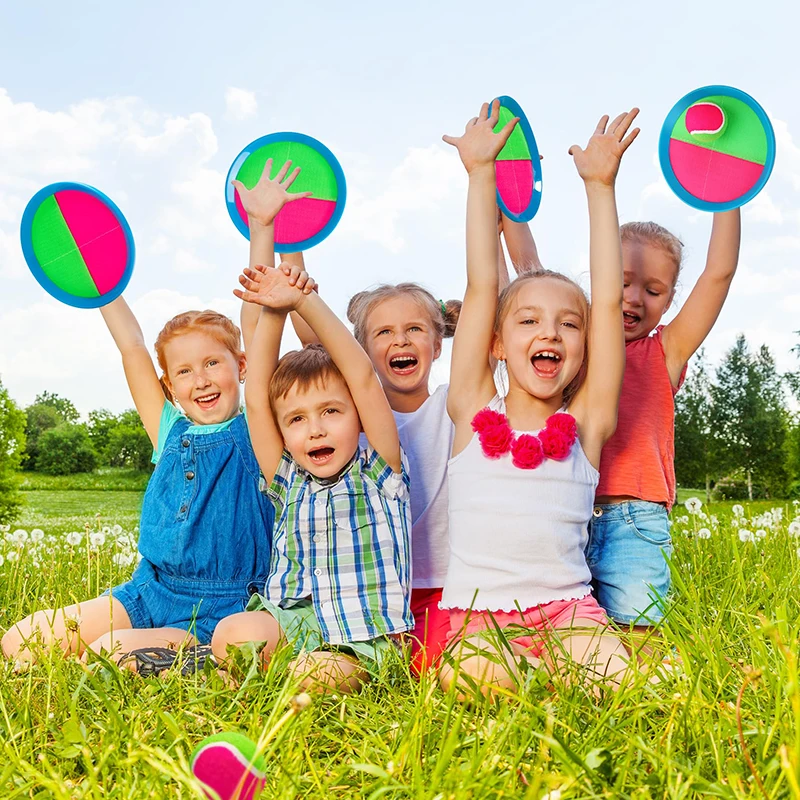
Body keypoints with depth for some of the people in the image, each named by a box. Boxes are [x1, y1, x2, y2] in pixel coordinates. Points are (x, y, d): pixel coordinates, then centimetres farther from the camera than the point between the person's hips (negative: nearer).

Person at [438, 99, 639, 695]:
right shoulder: (474, 412, 4)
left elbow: (608, 300, 1)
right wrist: (481, 175, 2)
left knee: (615, 679, -24)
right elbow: (481, 288, 2)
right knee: (479, 680, -28)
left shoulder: (585, 424, 5)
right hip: (478, 611, 0)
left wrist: (600, 186, 2)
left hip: (565, 606, 1)